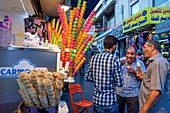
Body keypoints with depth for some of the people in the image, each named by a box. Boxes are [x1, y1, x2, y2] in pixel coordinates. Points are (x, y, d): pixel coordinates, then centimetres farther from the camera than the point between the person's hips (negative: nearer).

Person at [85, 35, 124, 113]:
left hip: (96, 100, 4)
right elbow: (120, 83, -15)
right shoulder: (115, 59, -17)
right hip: (109, 101, -3)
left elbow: (87, 78, 2)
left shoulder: (94, 58, -4)